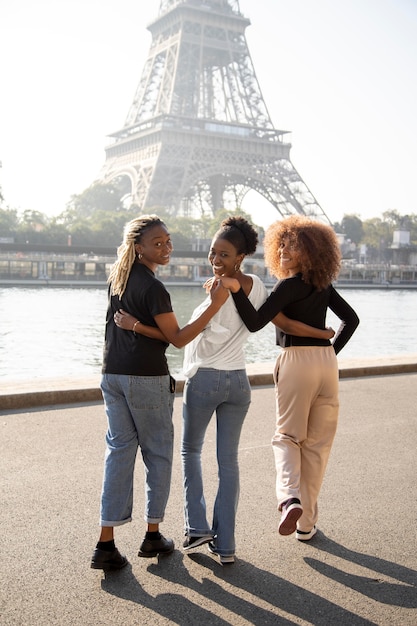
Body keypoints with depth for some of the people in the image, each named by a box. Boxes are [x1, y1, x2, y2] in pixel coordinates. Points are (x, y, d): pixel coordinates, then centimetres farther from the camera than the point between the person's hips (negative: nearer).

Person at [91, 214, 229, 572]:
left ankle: (106, 543, 5)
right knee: (158, 453, 9)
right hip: (147, 378, -7)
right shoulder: (153, 287, -15)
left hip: (112, 375, 7)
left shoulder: (118, 276, 10)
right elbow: (178, 339, -14)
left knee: (119, 451, 7)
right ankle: (153, 535, 17)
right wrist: (214, 306, -19)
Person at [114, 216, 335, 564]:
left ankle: (197, 528, 12)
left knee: (190, 450, 17)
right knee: (228, 460, 9)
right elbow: (285, 323, 6)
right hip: (238, 381, 5)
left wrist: (136, 325, -22)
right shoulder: (256, 287, 0)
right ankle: (225, 544, 12)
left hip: (204, 380, -5)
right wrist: (324, 334, 22)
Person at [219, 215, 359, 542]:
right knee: (317, 444, 10)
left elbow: (255, 322, -17)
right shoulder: (323, 285, 11)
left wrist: (236, 289, -24)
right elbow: (351, 319, 19)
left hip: (296, 361, -6)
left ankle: (290, 498, -17)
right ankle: (307, 522, 15)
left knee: (288, 436, 8)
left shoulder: (290, 285, -10)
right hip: (327, 362, 6)